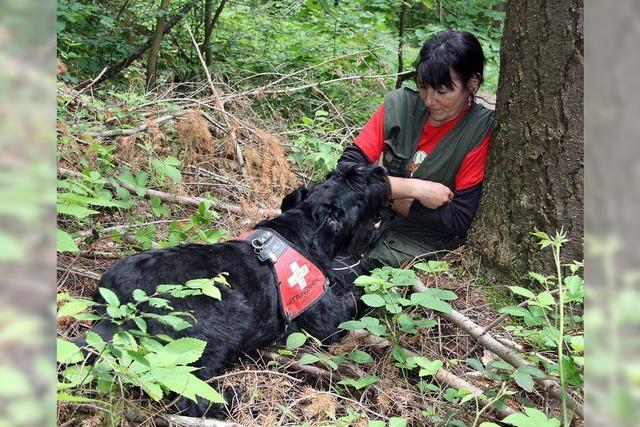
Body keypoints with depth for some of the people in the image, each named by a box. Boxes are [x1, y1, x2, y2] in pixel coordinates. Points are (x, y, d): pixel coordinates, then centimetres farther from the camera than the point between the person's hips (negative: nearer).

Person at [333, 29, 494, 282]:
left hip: (420, 244, -3)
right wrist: (414, 188, -15)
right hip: (368, 223, 4)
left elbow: (457, 220, -12)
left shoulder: (481, 130, -10)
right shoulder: (399, 105, 0)